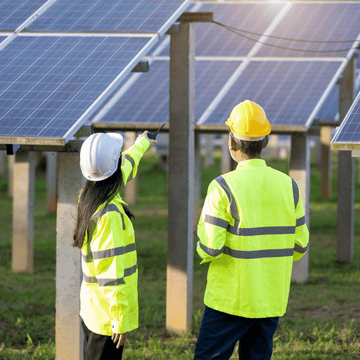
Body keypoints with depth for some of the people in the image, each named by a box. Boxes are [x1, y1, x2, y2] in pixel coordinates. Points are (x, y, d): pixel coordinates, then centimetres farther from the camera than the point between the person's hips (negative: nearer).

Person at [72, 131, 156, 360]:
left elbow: (124, 168, 26)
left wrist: (141, 145, 44)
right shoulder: (110, 214, -25)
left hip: (91, 310, 10)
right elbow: (111, 272, -26)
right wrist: (120, 319, -22)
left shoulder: (87, 196, 4)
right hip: (107, 315, -9)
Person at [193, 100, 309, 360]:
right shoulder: (288, 185, 1)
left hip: (231, 299, -5)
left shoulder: (223, 187, -14)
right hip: (273, 299, 5)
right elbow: (300, 245, 4)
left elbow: (209, 248, -17)